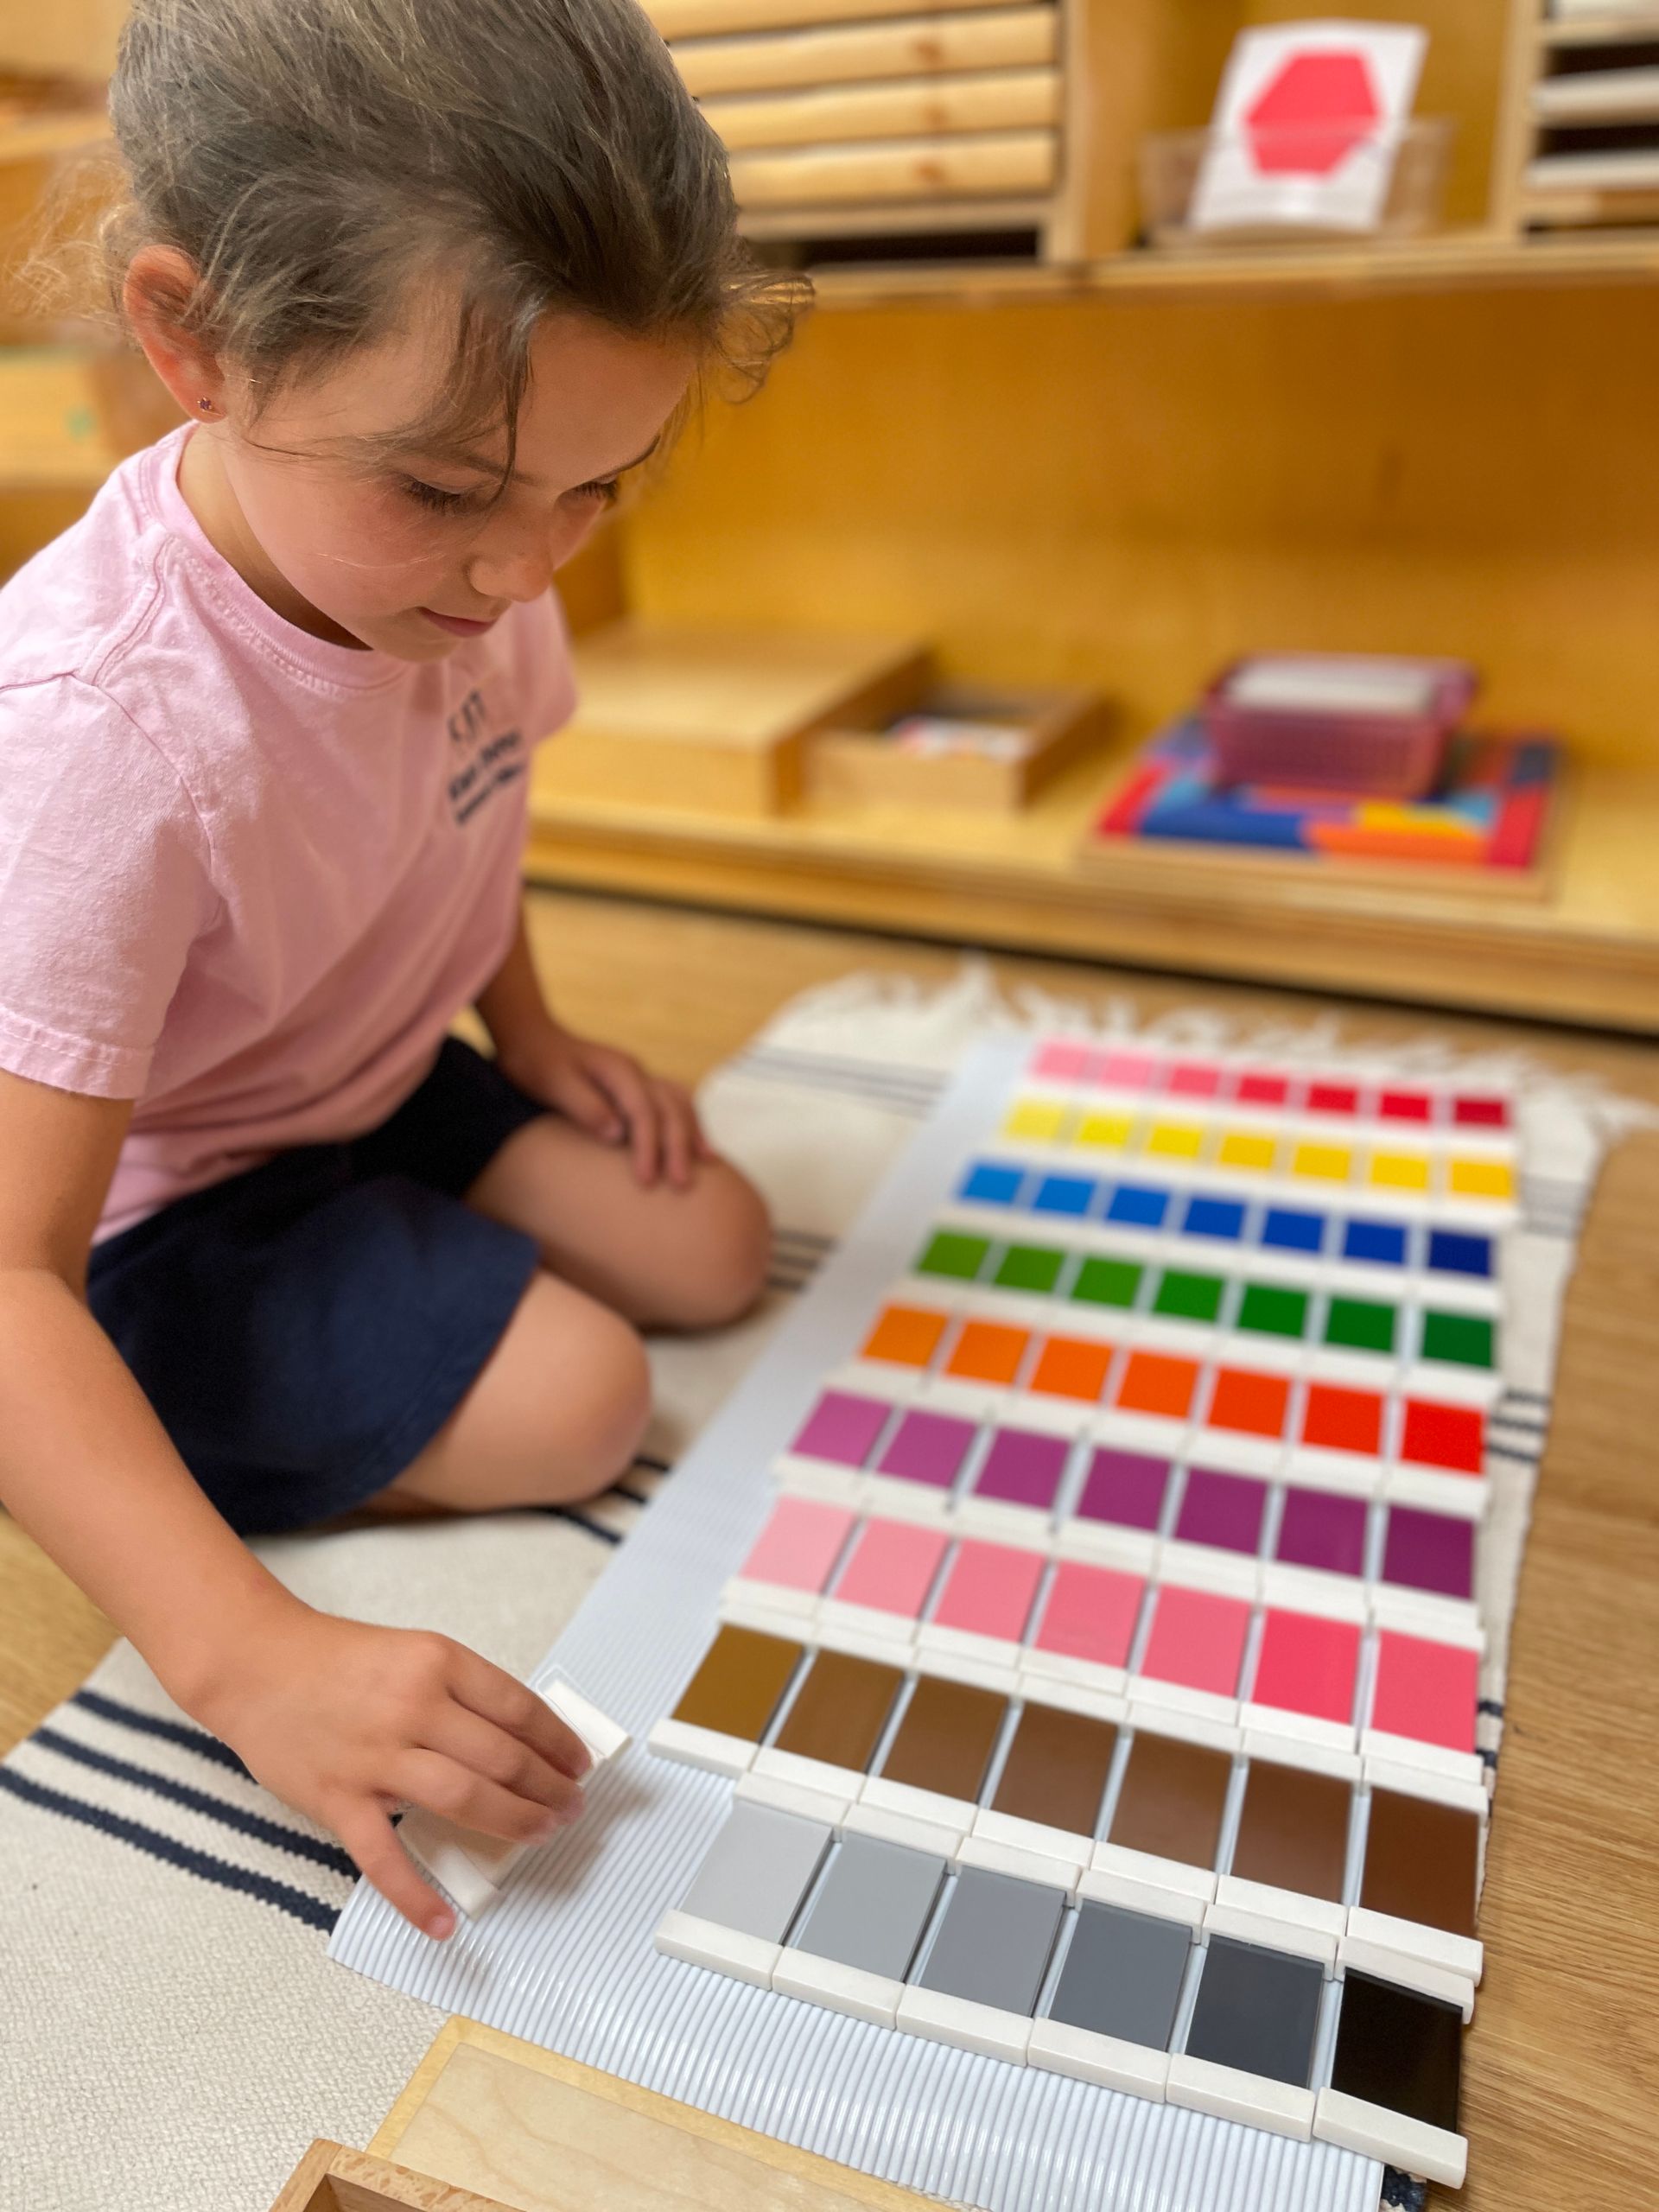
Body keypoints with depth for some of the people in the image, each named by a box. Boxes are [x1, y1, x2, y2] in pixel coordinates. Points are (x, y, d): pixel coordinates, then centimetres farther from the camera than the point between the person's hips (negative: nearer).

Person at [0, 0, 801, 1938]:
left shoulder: (443, 548, -14)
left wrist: (527, 1028, -1)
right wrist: (246, 1655, -44)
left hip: (379, 1094, 8)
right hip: (156, 1214, -7)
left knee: (712, 1250, -1)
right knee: (571, 1406, -20)